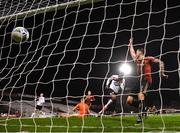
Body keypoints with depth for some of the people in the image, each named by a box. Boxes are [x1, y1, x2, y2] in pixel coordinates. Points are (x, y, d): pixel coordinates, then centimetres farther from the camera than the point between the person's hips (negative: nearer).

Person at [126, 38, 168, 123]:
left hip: (146, 80, -7)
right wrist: (130, 44, 49)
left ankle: (140, 116, -40)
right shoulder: (137, 61, 22)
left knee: (140, 94, -36)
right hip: (139, 81, 7)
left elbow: (160, 62, 2)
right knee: (129, 100, -5)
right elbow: (132, 53, 39)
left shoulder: (148, 59, 5)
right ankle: (143, 107, 11)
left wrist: (162, 73, -3)